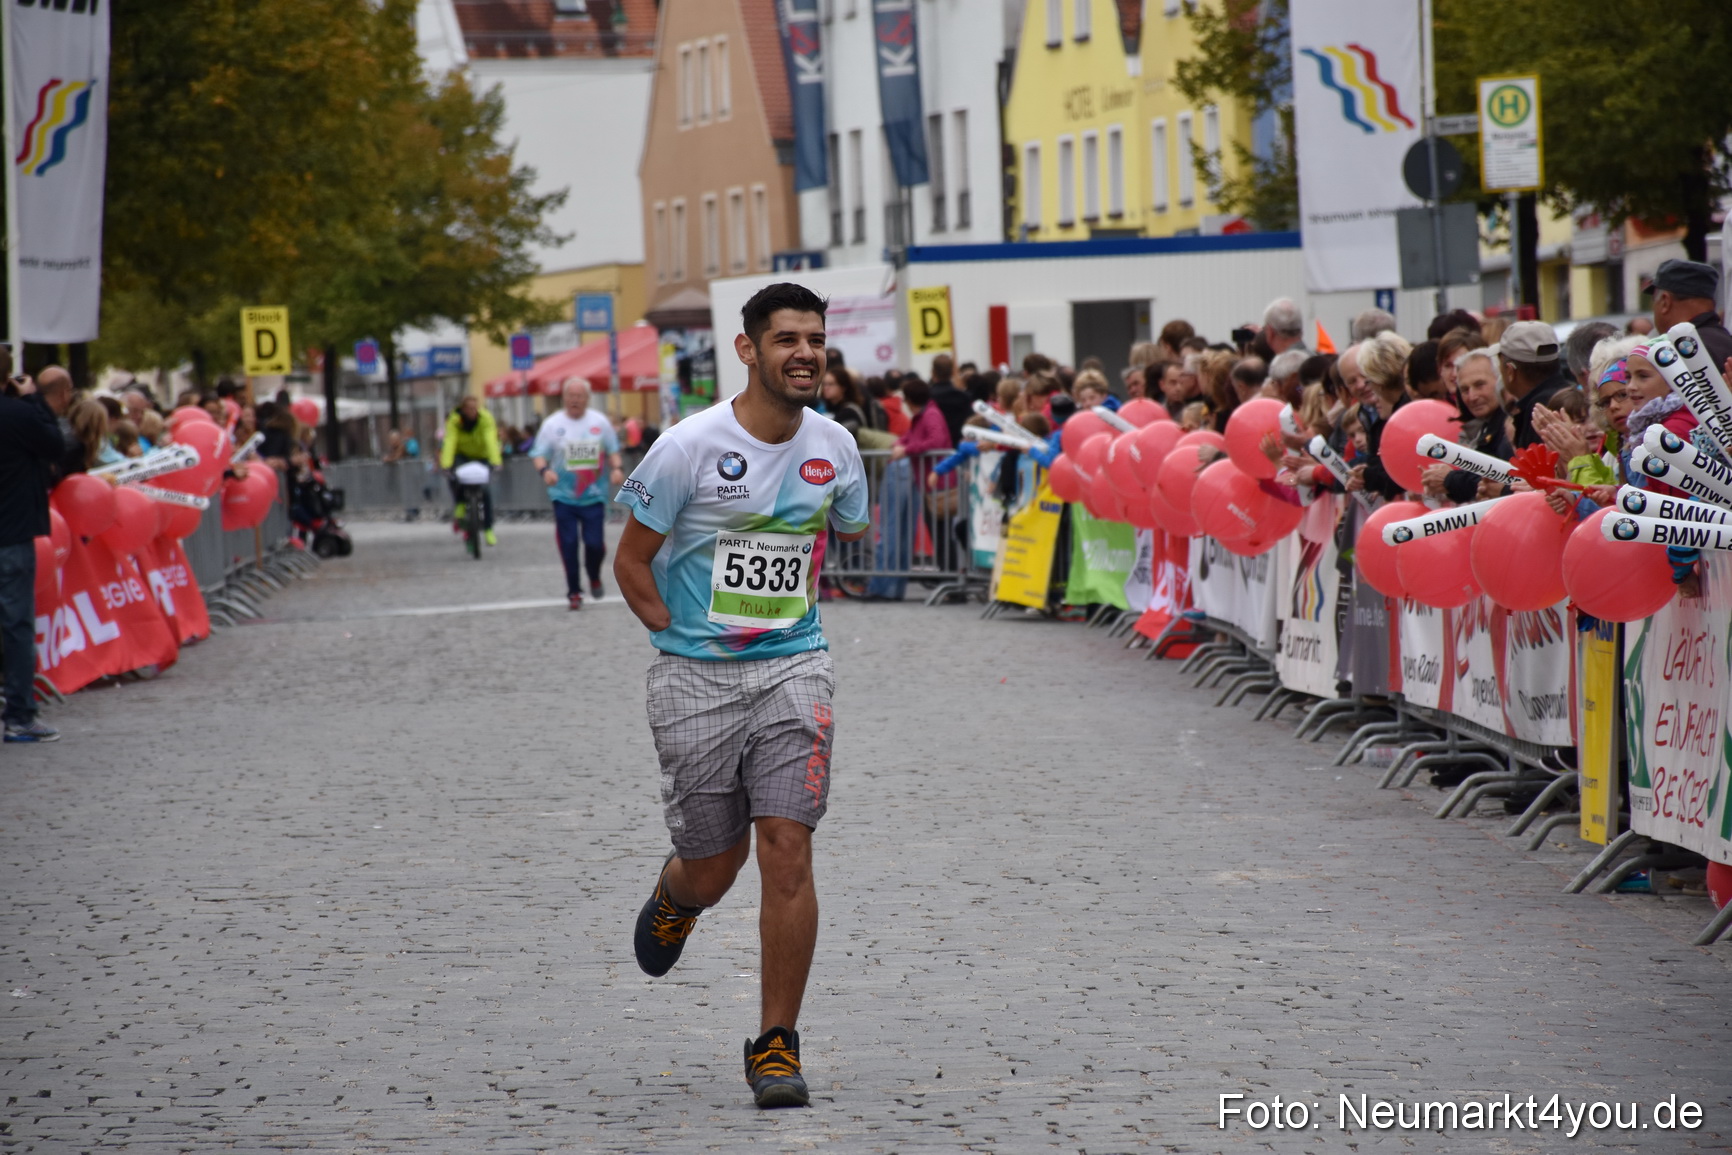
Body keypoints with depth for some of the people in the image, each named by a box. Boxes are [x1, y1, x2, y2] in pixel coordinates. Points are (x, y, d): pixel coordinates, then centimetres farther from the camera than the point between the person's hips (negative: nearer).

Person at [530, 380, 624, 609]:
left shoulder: (600, 422, 3)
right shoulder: (553, 424, -3)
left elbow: (612, 450, 13)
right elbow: (537, 454, -5)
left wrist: (618, 468, -7)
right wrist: (545, 470, -26)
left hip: (594, 496, 1)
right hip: (564, 496, -1)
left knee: (595, 543, -3)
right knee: (568, 545, -3)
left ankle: (594, 578, 28)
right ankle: (574, 592, 9)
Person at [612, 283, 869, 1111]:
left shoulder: (834, 448, 1)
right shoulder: (690, 446, -11)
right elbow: (631, 561, -2)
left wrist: (794, 605, 12)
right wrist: (686, 639, -6)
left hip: (794, 669, 2)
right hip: (694, 678, -2)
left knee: (787, 854, -10)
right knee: (712, 868, 7)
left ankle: (776, 1045, 0)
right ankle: (675, 895, 46)